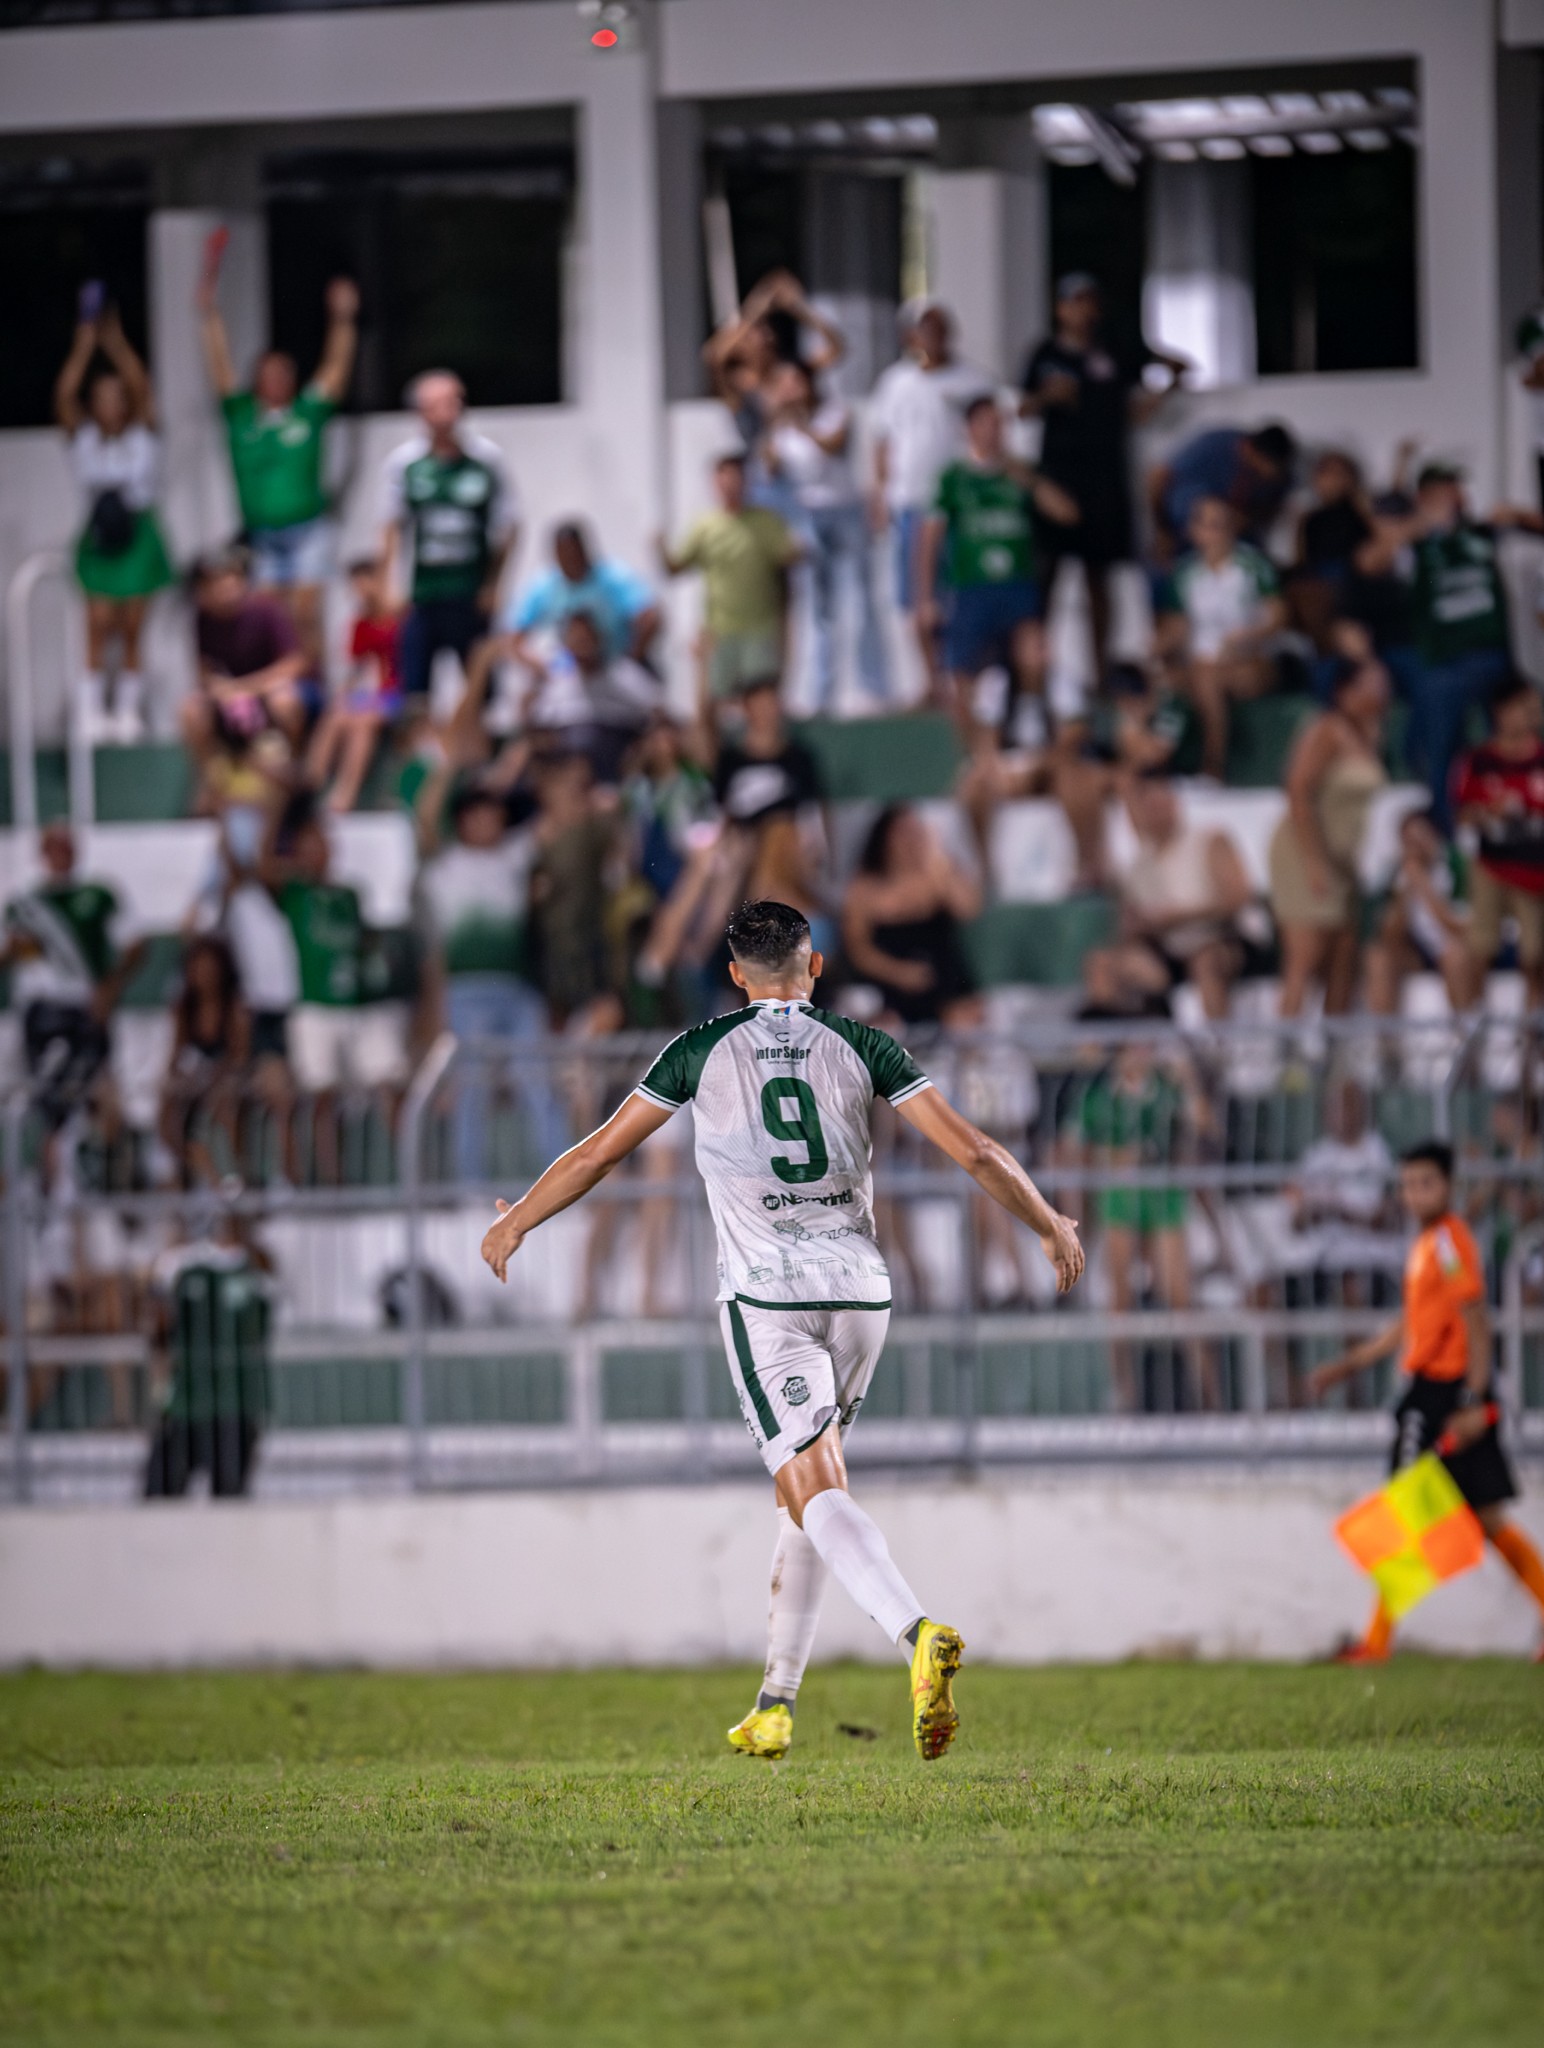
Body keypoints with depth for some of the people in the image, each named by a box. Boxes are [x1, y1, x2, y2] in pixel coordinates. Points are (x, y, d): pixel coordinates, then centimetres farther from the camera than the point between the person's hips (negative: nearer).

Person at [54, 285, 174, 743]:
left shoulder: (143, 435, 2)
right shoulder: (83, 438, 4)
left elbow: (141, 387, -13)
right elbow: (64, 394, -10)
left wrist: (116, 344, -19)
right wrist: (85, 346, -15)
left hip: (138, 531, 0)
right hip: (98, 536, 0)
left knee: (131, 629, 4)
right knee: (99, 624, -7)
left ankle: (129, 713, 10)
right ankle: (93, 714, -7)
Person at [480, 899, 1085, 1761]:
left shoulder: (704, 1051, 3)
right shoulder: (861, 1047, 6)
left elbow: (600, 1152, 8)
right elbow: (973, 1149, 2)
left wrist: (517, 1222, 23)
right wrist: (1051, 1225, 17)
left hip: (767, 1294, -3)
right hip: (859, 1290, 3)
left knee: (814, 1493, -13)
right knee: (805, 1494, 16)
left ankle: (920, 1632, -38)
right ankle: (776, 1705, 18)